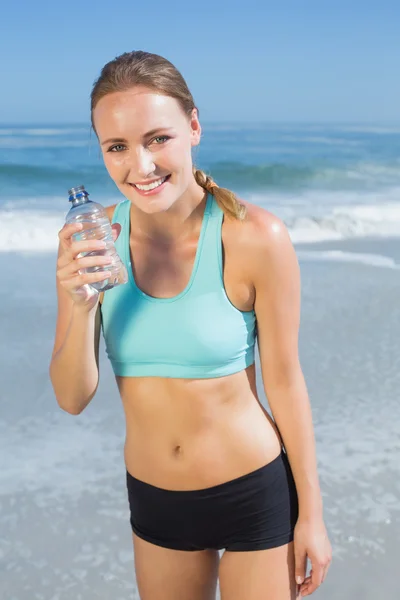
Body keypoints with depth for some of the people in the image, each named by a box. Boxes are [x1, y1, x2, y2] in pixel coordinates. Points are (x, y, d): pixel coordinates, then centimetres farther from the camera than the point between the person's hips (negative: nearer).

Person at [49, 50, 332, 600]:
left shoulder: (256, 239, -21)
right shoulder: (91, 241, -10)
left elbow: (284, 381, -11)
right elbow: (73, 398, -8)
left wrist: (311, 513, -4)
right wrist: (79, 306, -27)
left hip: (255, 493, -3)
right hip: (153, 499, 4)